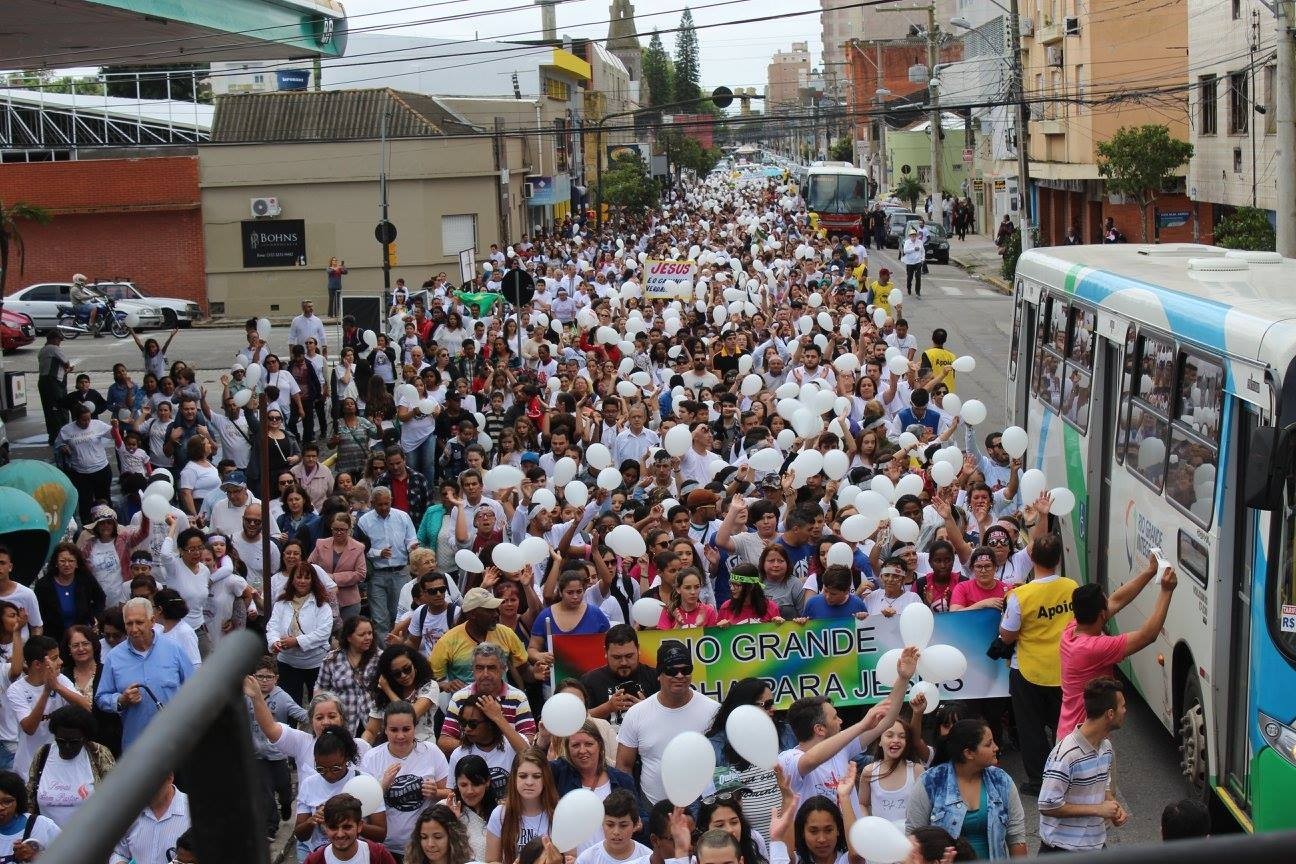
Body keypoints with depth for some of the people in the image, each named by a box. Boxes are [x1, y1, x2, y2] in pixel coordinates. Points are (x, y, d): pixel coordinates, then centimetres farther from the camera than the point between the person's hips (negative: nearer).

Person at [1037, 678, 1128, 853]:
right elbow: (1047, 806, -23)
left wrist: (1114, 807, -3)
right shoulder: (1065, 754, -23)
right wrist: (1097, 809, -19)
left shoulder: (1106, 746, 5)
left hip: (1097, 844, 8)